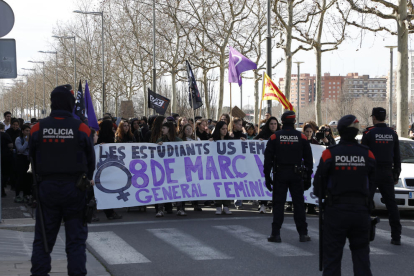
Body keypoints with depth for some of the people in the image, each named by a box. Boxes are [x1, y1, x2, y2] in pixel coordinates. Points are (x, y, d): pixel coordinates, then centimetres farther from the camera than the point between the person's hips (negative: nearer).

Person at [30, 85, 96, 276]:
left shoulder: (38, 129, -4)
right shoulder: (81, 129, -8)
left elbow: (33, 159, 7)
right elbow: (91, 159, 2)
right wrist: (87, 178, 20)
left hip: (47, 187, 2)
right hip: (74, 189, -1)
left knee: (43, 238, 10)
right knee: (76, 239, 5)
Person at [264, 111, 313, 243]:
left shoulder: (275, 137, 0)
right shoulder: (302, 137, 3)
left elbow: (268, 158, -1)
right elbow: (308, 159, 5)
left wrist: (267, 177, 3)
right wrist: (308, 178, 11)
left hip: (280, 174, -1)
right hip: (296, 174, 1)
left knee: (278, 203, 2)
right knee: (299, 203, 6)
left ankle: (276, 234, 0)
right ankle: (303, 234, 6)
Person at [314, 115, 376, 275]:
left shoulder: (329, 154, -9)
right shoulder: (368, 155, -2)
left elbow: (319, 181, -3)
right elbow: (371, 183, 8)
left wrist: (321, 196, 16)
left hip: (336, 210, -2)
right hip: (361, 209, 2)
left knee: (332, 256, 4)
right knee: (361, 254, 10)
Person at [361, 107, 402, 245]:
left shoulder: (368, 134, -7)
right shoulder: (392, 134, 7)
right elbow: (397, 157, 11)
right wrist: (396, 175, 17)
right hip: (387, 174, 4)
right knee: (391, 204, 6)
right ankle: (396, 236, 4)